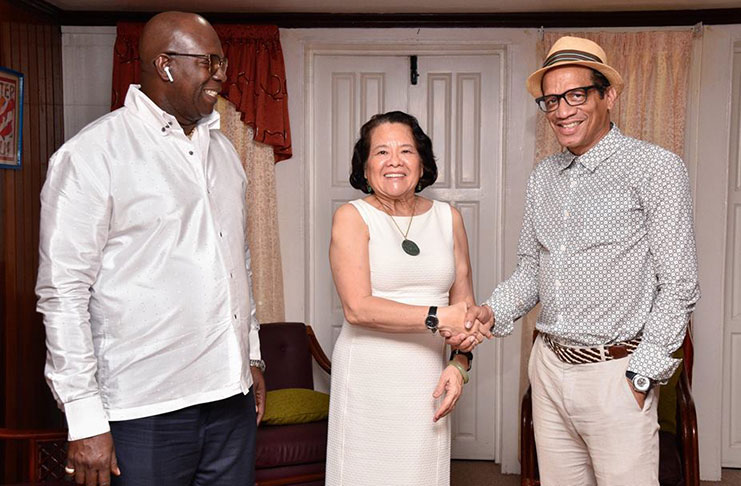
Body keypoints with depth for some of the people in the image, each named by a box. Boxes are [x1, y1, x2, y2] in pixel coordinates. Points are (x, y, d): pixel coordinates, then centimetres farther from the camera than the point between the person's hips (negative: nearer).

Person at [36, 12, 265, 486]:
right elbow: (63, 292, -12)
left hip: (232, 395, 6)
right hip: (145, 410, -6)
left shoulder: (223, 148, 13)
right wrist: (85, 420, -13)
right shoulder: (91, 154, -9)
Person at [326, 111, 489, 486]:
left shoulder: (448, 218, 9)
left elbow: (464, 303, 12)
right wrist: (437, 317, -17)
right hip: (368, 380, -3)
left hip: (429, 378, 3)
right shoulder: (352, 217, -4)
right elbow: (357, 308, -15)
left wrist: (460, 363, -2)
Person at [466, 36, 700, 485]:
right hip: (549, 365, 6)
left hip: (615, 372, -5)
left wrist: (641, 376, -12)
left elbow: (678, 287, -9)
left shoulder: (657, 168, -8)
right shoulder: (544, 176, 11)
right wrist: (493, 312, -1)